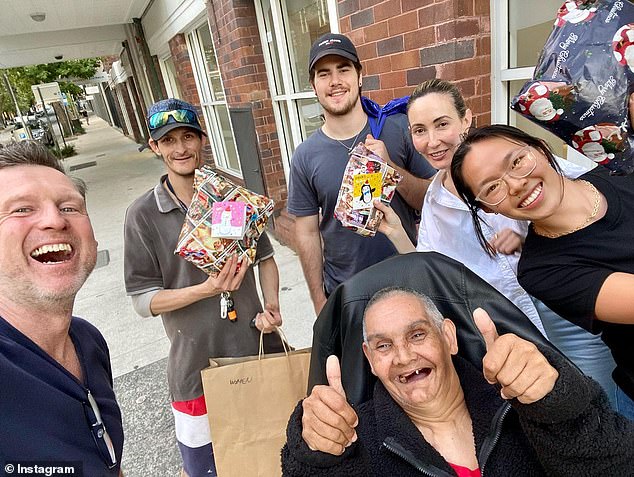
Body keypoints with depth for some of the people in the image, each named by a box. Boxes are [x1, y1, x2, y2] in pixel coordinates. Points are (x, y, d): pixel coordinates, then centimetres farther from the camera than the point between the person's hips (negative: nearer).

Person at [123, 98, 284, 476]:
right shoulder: (144, 214, -9)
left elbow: (265, 257, 9)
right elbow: (144, 300, -8)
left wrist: (272, 307, -7)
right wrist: (207, 289, -23)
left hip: (258, 345, 3)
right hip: (196, 357, -2)